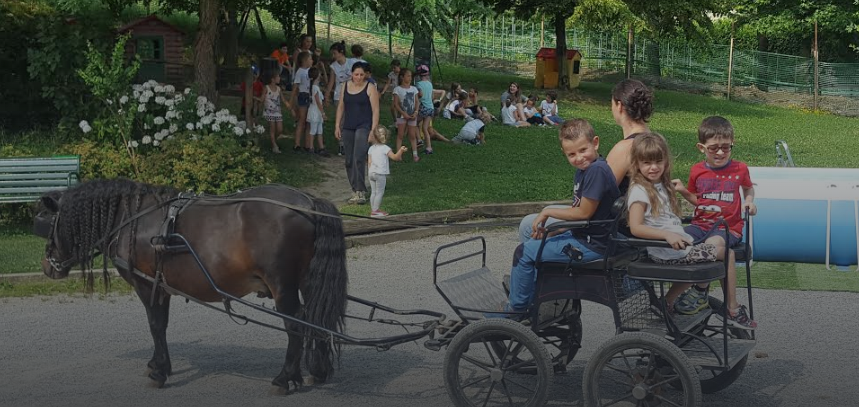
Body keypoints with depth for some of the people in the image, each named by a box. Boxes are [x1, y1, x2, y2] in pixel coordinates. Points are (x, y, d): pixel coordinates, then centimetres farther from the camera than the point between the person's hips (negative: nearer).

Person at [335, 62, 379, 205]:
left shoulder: (370, 88, -5)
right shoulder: (345, 86, 10)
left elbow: (375, 110, -6)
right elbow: (341, 107, 15)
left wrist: (373, 130, -12)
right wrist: (337, 126, 10)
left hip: (364, 127, -5)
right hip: (347, 128, 5)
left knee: (358, 159, -18)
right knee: (349, 161, 7)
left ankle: (360, 192, -16)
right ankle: (355, 191, 17)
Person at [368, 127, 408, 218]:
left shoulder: (371, 148, 10)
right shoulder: (385, 148, -7)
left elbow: (369, 162, 10)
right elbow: (395, 157, -11)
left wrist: (370, 173, 16)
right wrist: (401, 150, -12)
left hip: (372, 173, 6)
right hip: (380, 174, -6)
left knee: (373, 192, 11)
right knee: (380, 192, 0)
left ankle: (372, 209, 14)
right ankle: (375, 210, -2)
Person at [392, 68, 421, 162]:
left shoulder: (414, 89, 7)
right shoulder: (398, 89, -5)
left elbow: (417, 102, 6)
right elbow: (396, 104, -8)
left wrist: (415, 112, -9)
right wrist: (404, 113, -16)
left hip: (412, 116, 3)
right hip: (402, 115, -3)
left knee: (412, 135, 5)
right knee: (400, 135, 1)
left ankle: (415, 154, 8)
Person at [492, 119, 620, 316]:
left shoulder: (597, 170, -24)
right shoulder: (584, 169, 8)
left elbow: (584, 212, -23)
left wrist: (548, 212, -11)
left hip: (592, 245, -11)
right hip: (582, 235, 11)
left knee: (525, 252, -6)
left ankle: (516, 308, 9)